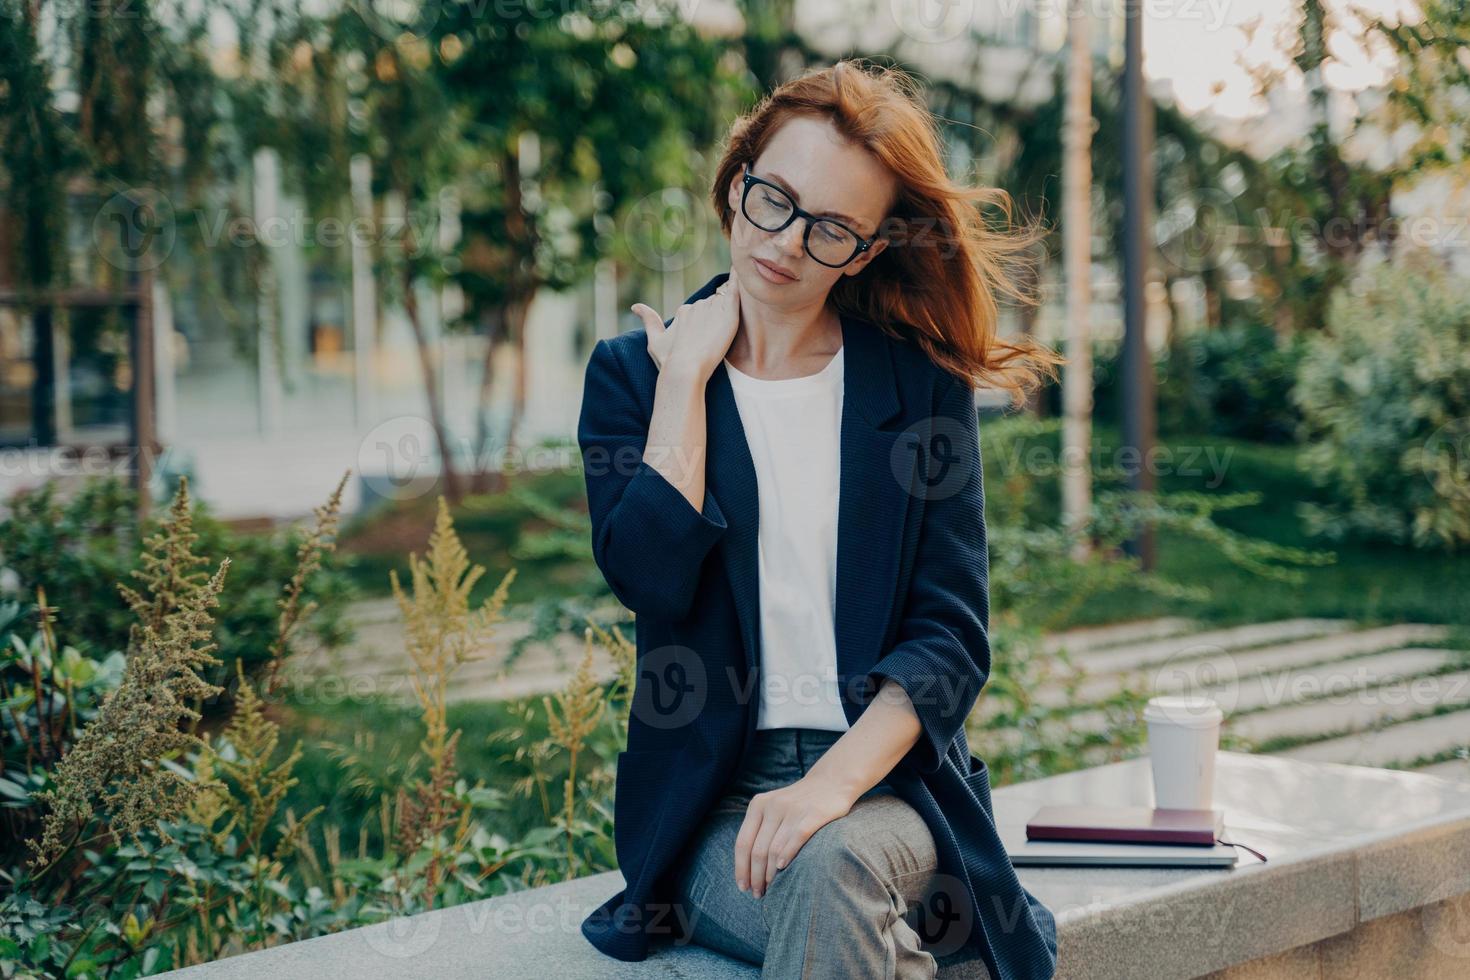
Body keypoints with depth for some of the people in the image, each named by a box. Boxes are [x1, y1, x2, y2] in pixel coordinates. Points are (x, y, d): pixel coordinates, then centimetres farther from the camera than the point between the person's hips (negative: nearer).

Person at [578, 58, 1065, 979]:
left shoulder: (920, 379, 5)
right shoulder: (634, 372, 7)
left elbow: (952, 633, -2)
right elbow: (652, 577, -11)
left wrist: (833, 782, -17)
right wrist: (687, 376, -7)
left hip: (887, 777, 1)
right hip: (712, 804, 0)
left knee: (828, 867, -34)